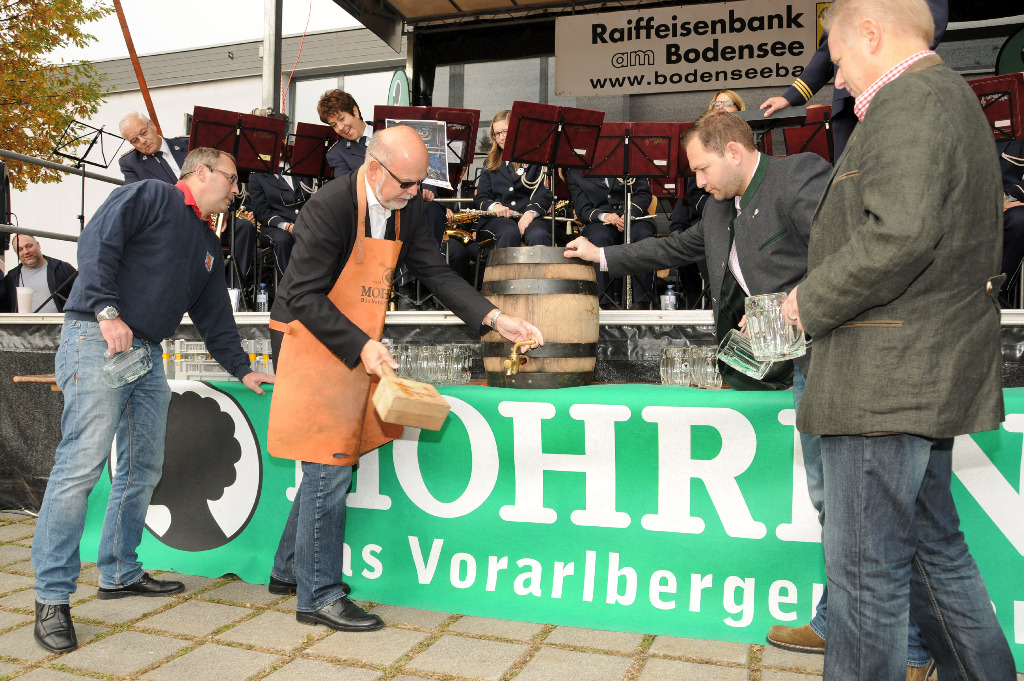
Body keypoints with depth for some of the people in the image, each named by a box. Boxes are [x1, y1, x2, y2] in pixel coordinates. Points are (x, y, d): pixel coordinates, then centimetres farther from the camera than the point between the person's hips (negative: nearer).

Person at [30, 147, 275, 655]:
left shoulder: (208, 246, 24)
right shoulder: (148, 196, 1)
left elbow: (214, 316, 25)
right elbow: (96, 243, -12)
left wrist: (242, 369, 20)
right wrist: (108, 312, -21)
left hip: (149, 355, 9)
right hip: (98, 341, -9)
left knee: (142, 469, 9)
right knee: (81, 463, -12)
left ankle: (119, 572, 22)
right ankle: (52, 596, -4)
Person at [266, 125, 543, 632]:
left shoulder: (407, 207, 2)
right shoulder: (330, 206, -21)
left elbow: (435, 272, 4)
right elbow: (304, 296, -22)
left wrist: (493, 318, -7)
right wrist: (361, 346, -29)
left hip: (357, 350, 8)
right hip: (311, 343, -8)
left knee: (330, 465, 15)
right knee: (329, 467, -5)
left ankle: (289, 569, 33)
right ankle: (317, 595, 9)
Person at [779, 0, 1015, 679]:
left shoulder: (910, 98, -12)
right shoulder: (954, 99, 22)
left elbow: (898, 236, -27)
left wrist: (813, 300, -12)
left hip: (885, 378, -11)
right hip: (926, 375, 11)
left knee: (866, 570, -1)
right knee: (934, 547, 21)